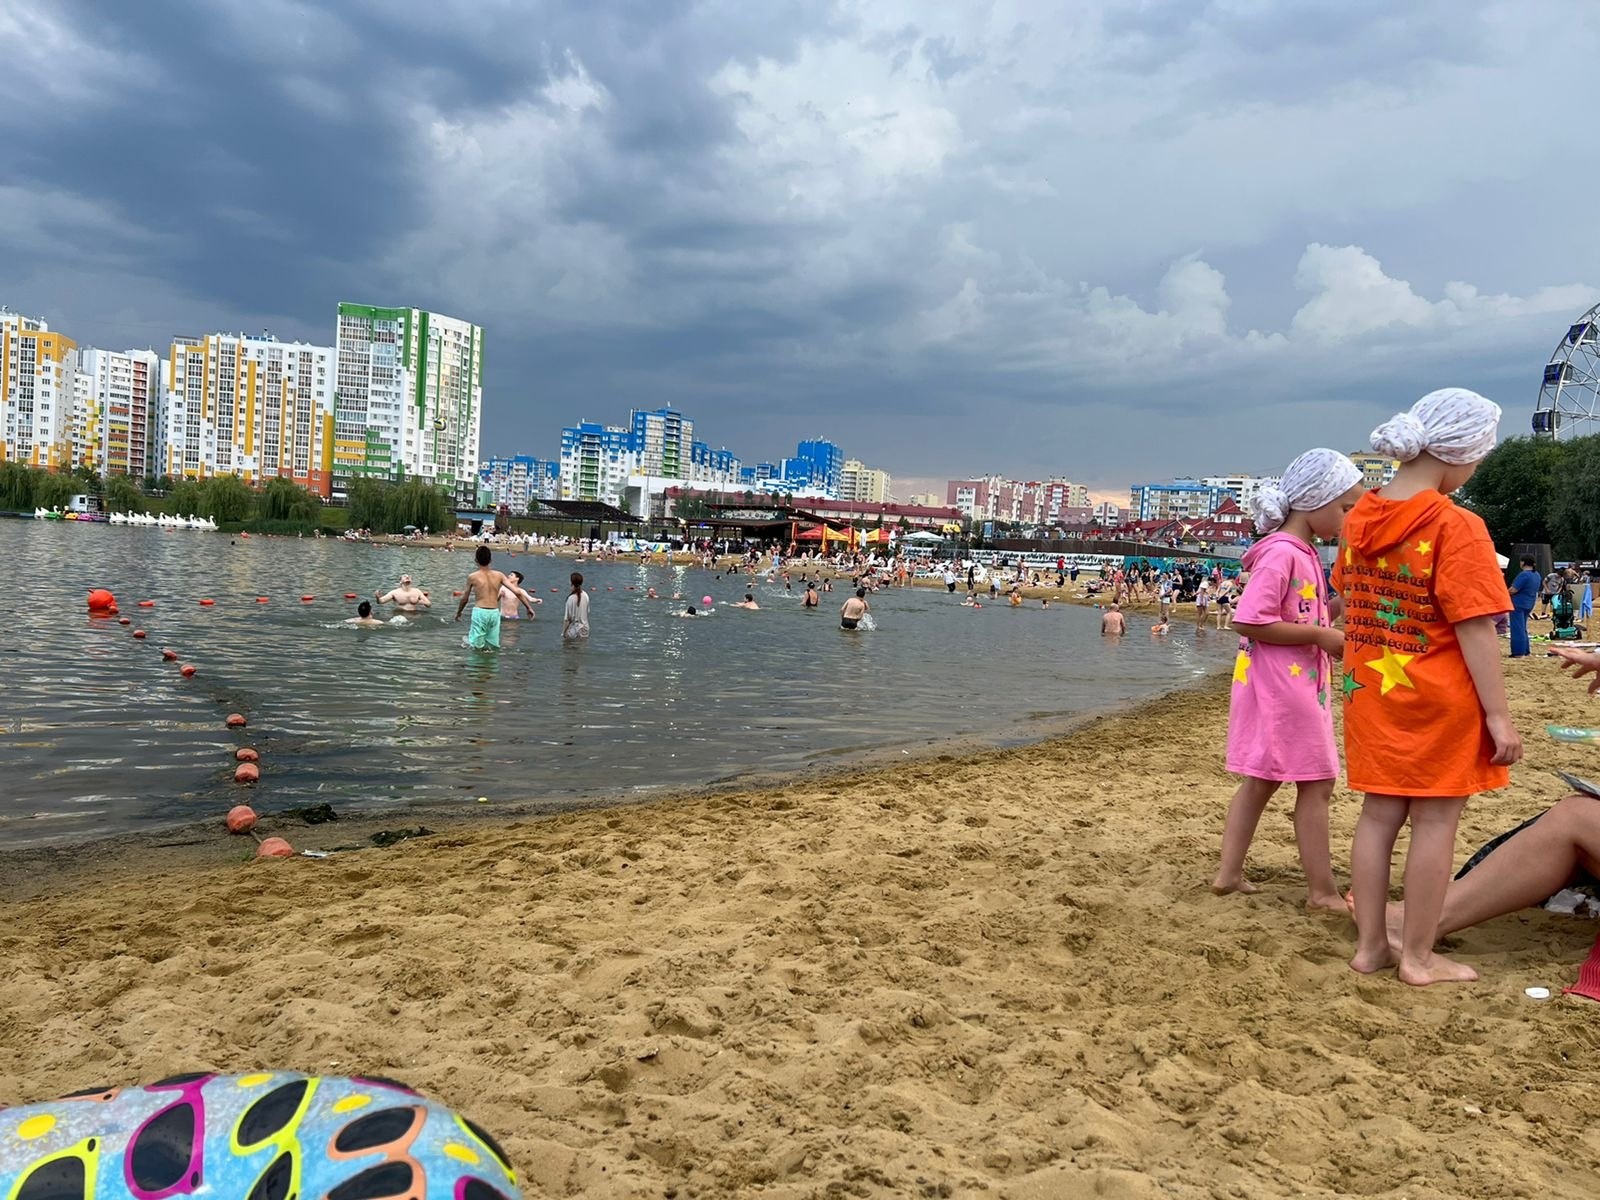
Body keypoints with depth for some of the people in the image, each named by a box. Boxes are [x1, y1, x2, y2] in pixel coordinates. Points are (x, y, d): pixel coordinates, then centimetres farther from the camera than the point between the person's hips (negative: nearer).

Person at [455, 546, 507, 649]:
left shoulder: (472, 577, 1)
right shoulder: (499, 575, 5)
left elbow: (465, 599, 9)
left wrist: (458, 612, 27)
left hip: (480, 611, -3)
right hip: (495, 612, 3)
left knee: (477, 647, 4)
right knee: (493, 647, 13)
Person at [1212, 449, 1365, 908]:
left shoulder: (1304, 553, 13)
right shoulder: (1280, 553, -18)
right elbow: (1249, 621, -25)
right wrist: (1321, 636, -20)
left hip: (1300, 684, 10)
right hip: (1282, 686, -10)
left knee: (1261, 778, 13)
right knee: (1316, 783, -1)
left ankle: (1229, 872, 20)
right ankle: (1322, 890, 9)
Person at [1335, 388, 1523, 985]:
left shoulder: (1360, 517, 3)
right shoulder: (1457, 526, -17)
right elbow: (1475, 630, -18)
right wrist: (1499, 716, -14)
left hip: (1370, 691, 6)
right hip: (1439, 699, -6)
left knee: (1378, 814, 12)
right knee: (1435, 821, 5)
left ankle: (1370, 944, 21)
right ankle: (1418, 957, 15)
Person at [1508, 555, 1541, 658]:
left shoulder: (1524, 575, -21)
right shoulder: (1537, 575, 9)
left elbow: (1513, 590, -22)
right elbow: (1536, 591, 19)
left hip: (1518, 604, -9)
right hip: (1529, 604, 9)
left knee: (1517, 629, -5)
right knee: (1523, 628, 18)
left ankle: (1519, 653, -5)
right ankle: (1526, 651, 21)